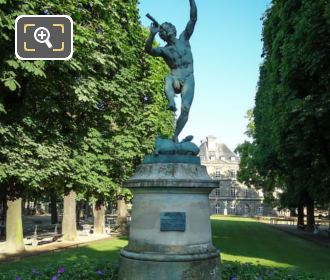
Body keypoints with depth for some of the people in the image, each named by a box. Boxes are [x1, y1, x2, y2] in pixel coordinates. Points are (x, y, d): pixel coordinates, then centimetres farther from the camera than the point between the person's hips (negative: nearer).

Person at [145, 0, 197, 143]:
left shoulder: (184, 38, 13)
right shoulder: (164, 50, 9)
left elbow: (193, 18, 6)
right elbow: (148, 50, -11)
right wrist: (152, 35, -24)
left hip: (188, 80, 0)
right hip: (175, 80, 0)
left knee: (185, 109, -16)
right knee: (168, 78, -37)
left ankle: (176, 136, -8)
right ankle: (171, 102, -60)